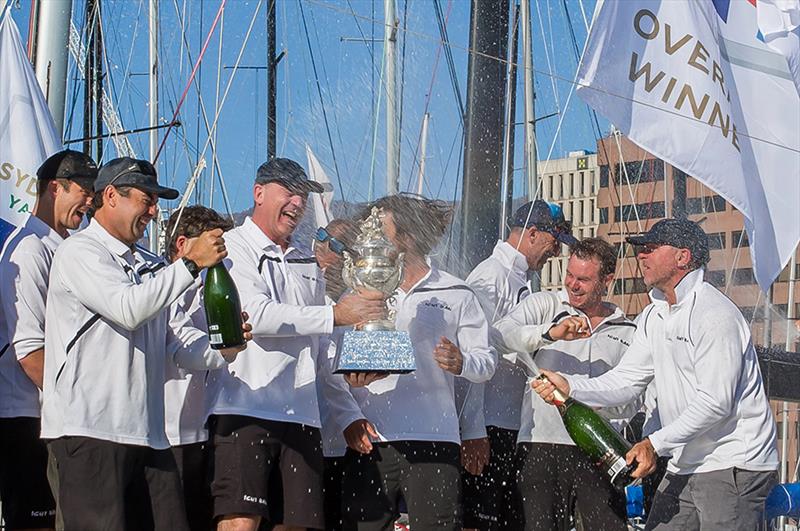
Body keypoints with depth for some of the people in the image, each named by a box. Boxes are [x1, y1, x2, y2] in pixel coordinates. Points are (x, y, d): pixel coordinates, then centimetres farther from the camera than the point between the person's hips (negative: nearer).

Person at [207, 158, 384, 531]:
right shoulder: (232, 247, 2)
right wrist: (335, 315, -13)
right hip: (245, 408, -6)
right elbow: (254, 314, -14)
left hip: (300, 415, 6)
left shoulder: (308, 265, 23)